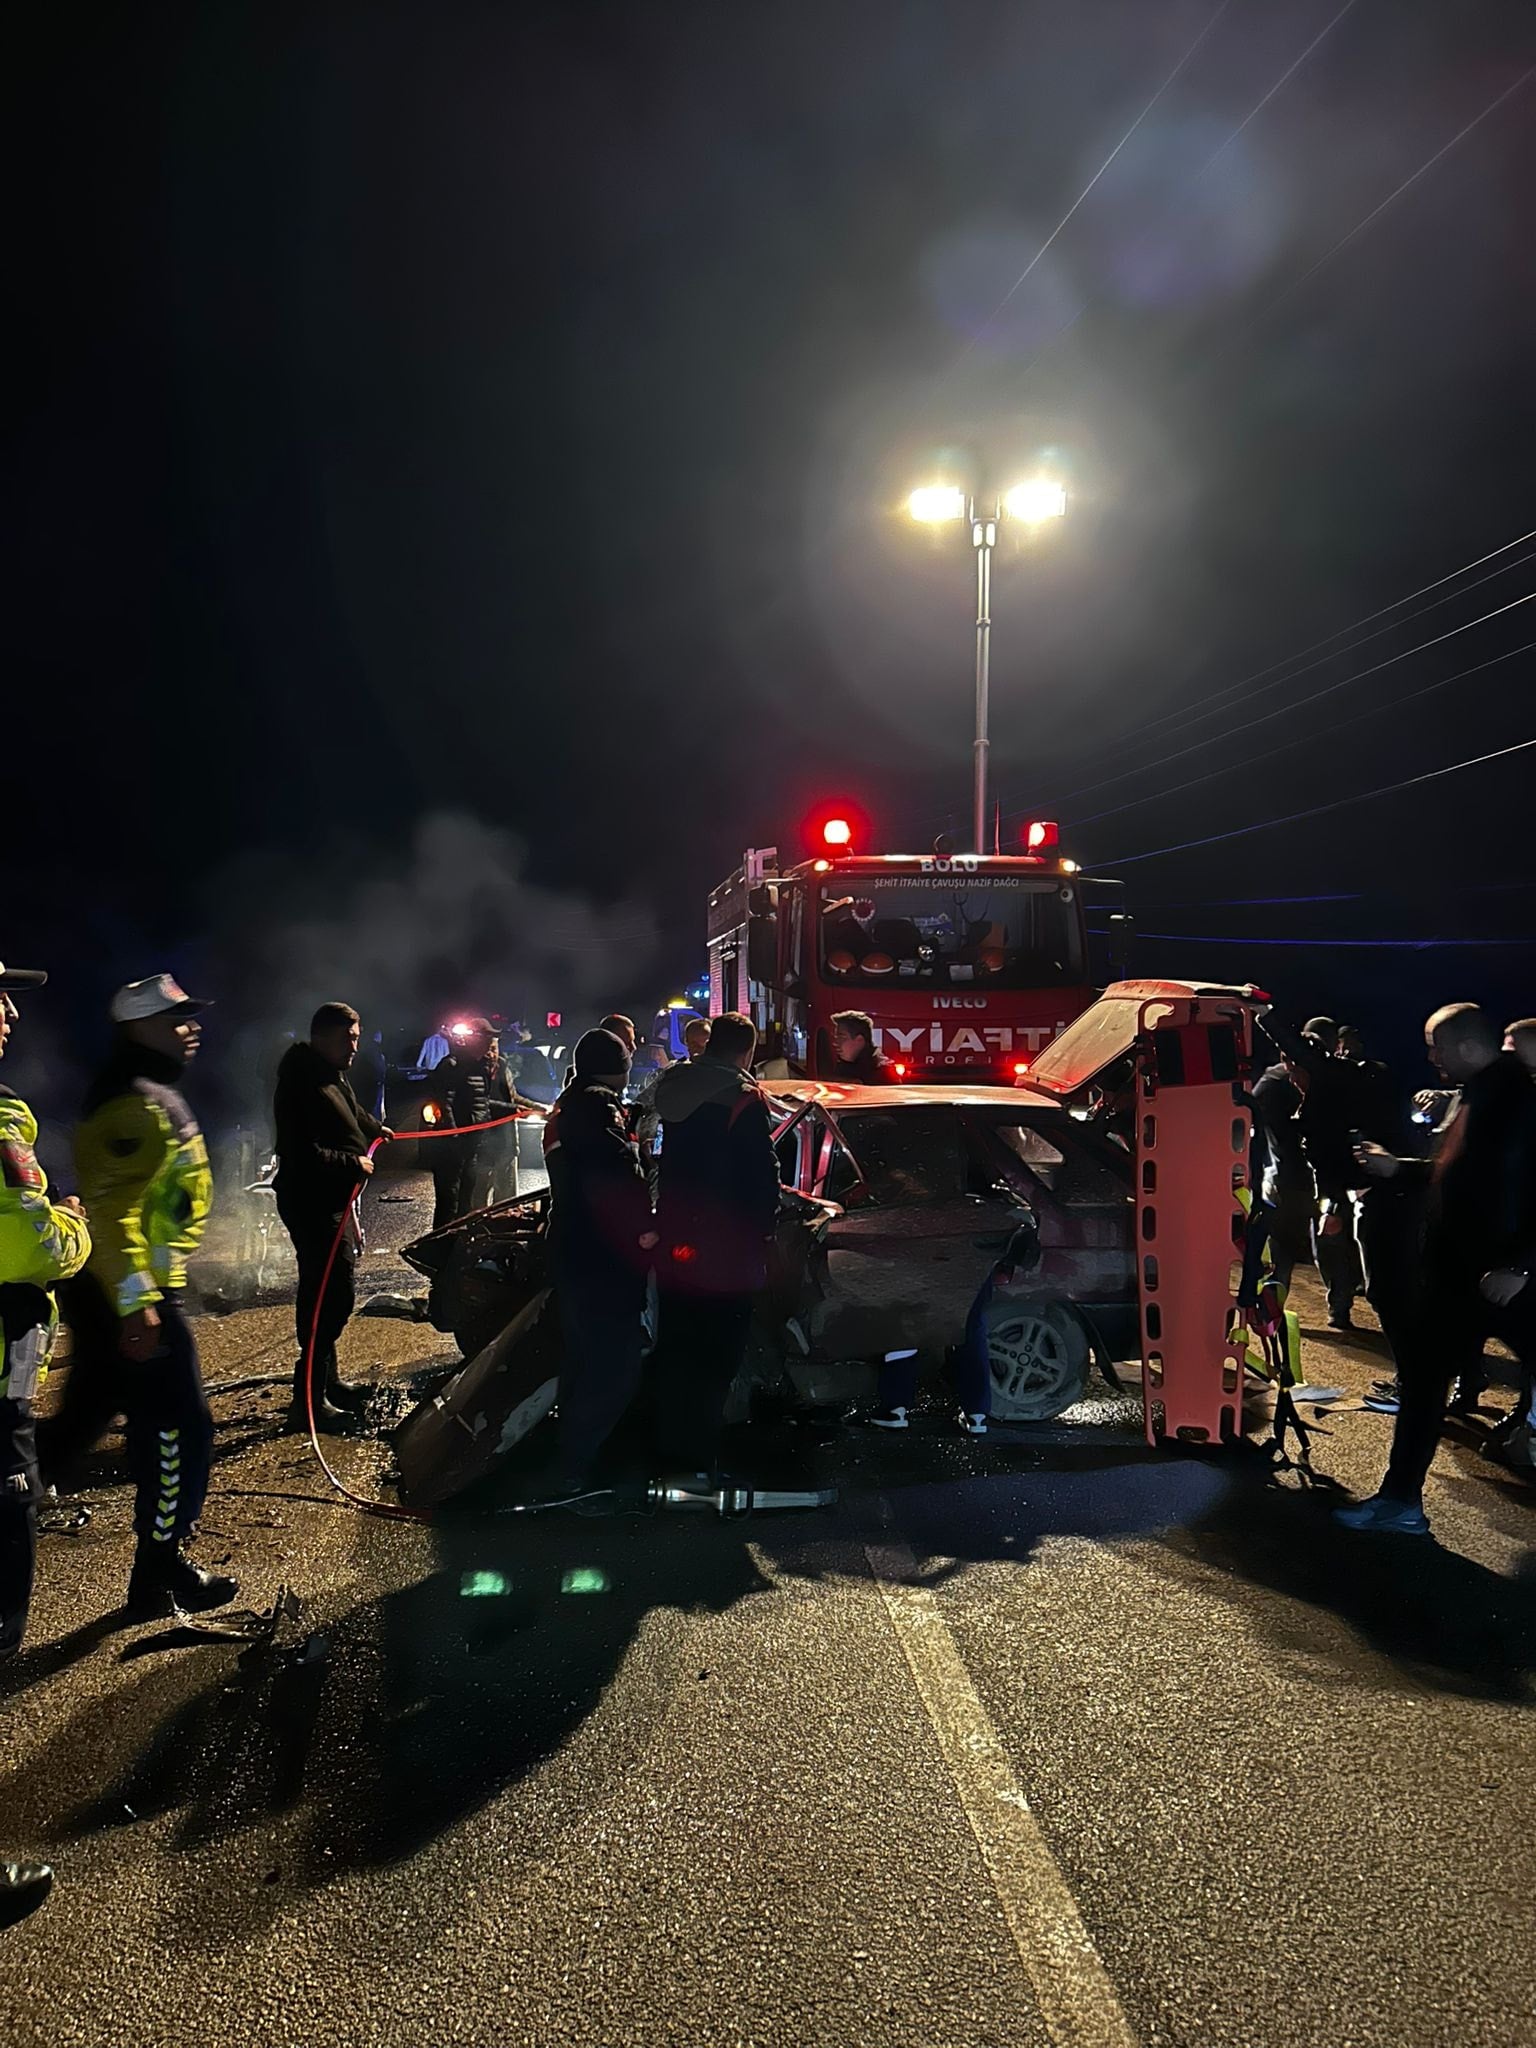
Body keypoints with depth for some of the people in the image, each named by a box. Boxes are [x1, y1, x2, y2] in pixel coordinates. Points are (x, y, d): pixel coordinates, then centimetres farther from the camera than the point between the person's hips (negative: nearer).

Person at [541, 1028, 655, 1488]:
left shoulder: (563, 1110, 20)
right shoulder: (597, 1106, -13)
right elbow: (617, 1181, -24)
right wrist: (644, 1235, -21)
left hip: (571, 1255, 11)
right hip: (602, 1262, -11)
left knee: (583, 1361, 22)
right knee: (615, 1370, -8)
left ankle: (571, 1455, 33)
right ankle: (576, 1465, -4)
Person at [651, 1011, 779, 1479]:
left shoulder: (674, 1087, 5)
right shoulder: (744, 1098, -16)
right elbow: (762, 1174, -15)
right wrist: (763, 1228, -4)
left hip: (674, 1240, 7)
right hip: (726, 1248, -7)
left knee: (674, 1349, 17)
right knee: (715, 1358, 4)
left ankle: (670, 1445, 27)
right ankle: (699, 1455, 8)